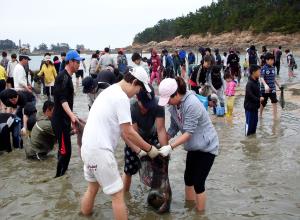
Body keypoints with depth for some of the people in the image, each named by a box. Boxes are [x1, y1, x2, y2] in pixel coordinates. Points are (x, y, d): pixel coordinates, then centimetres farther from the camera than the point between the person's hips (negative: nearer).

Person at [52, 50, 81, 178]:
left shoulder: (67, 76, 15)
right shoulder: (64, 77, -16)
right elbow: (62, 100, -27)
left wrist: (71, 118, 29)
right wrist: (72, 115, -41)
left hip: (64, 119, 10)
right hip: (60, 120, -10)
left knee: (64, 149, 17)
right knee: (65, 151, -7)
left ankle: (61, 175, 28)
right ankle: (59, 176, 1)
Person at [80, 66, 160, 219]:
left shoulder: (112, 91, 15)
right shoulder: (122, 97, -16)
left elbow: (121, 129, 17)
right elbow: (128, 132, -15)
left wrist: (137, 150, 18)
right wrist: (149, 149, -2)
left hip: (88, 147, 10)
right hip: (100, 150, -10)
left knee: (92, 187, 25)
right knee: (117, 194, 1)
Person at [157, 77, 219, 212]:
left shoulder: (192, 104, -30)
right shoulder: (174, 105, -5)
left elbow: (188, 132, -31)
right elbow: (173, 128, 1)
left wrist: (170, 147, -36)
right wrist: (162, 144, -6)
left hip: (207, 146, -8)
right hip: (193, 146, 9)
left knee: (198, 182, -5)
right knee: (188, 177, 17)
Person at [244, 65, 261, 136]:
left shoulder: (257, 81, 7)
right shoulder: (249, 83, -22)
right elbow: (250, 95, -25)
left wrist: (260, 97, -3)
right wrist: (259, 99, -19)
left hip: (255, 106, 9)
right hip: (249, 106, -9)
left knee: (255, 121, 17)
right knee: (249, 122, 1)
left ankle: (253, 134, 29)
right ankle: (248, 135, 13)